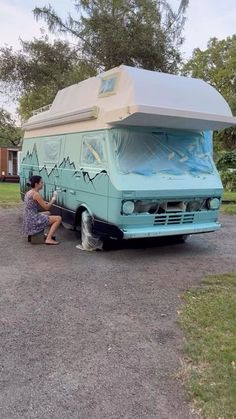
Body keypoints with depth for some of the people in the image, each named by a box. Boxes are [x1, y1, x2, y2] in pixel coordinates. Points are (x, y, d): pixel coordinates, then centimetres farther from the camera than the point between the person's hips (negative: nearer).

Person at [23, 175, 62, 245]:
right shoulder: (36, 194, -17)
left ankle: (49, 235, 27)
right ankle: (48, 239, -9)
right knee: (58, 218, -8)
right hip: (33, 221, -10)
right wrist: (53, 198, -2)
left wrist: (47, 202, 9)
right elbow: (46, 207, -14)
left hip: (28, 220, 10)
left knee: (48, 213, 32)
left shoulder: (29, 192, 12)